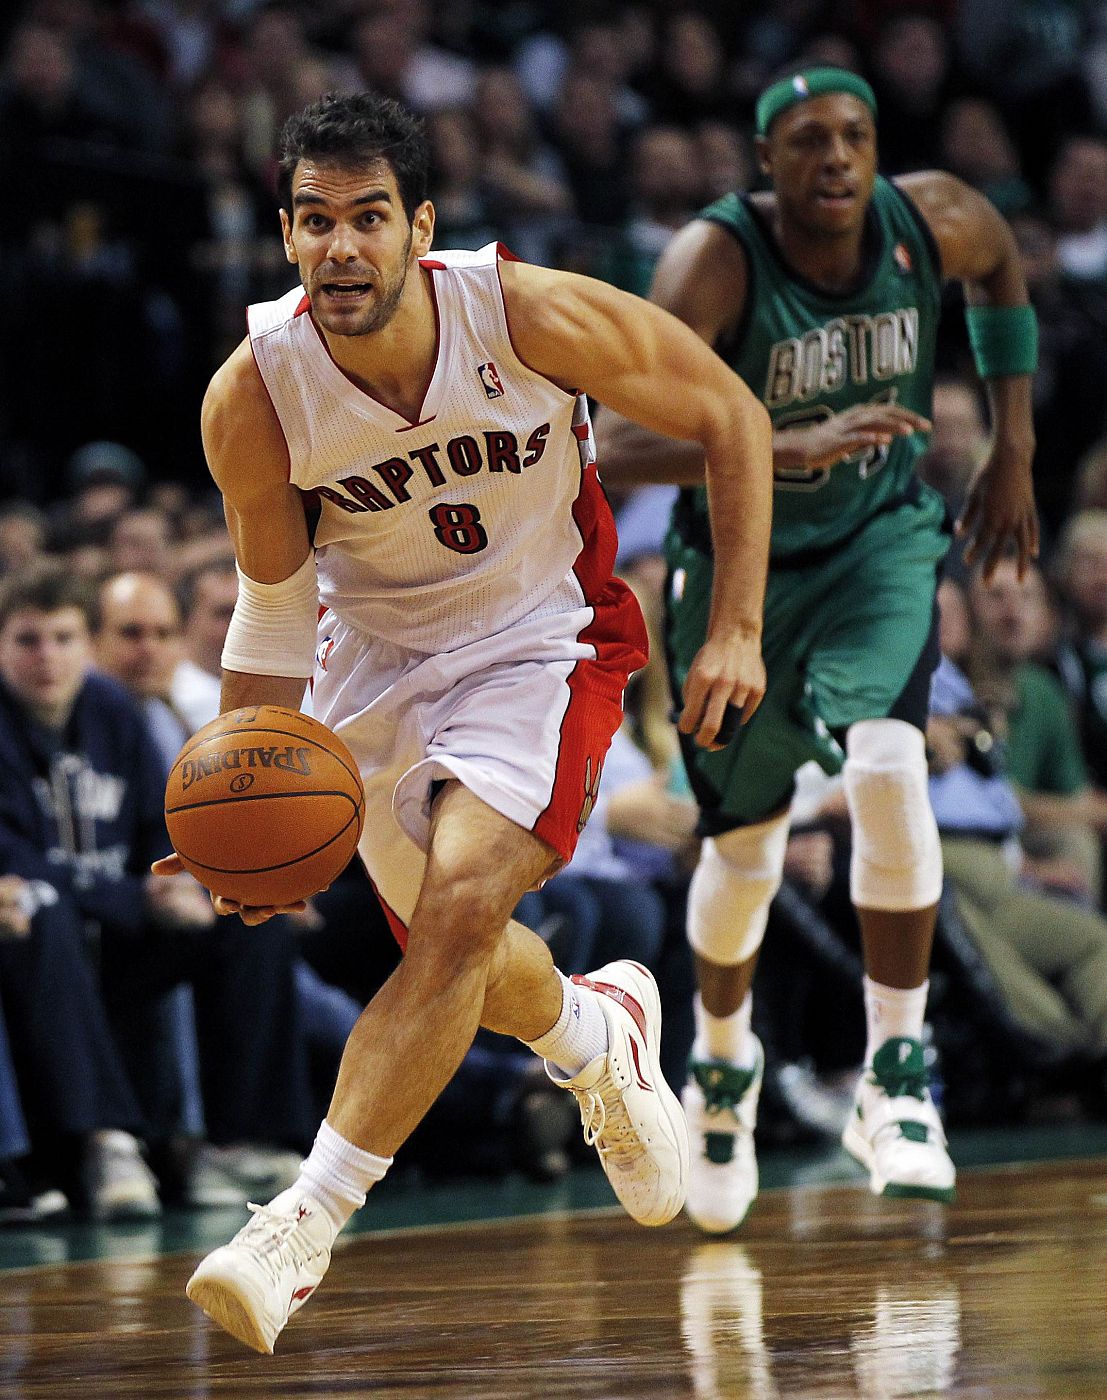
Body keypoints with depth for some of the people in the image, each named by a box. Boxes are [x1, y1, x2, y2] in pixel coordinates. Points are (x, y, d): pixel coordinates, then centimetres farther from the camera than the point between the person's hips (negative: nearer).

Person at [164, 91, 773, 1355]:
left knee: (460, 912, -24)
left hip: (540, 641, -3)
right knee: (445, 947, 18)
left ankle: (306, 1222, -22)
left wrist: (736, 626, -13)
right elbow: (273, 598, -5)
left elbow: (730, 419, -10)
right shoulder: (252, 397, -22)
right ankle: (600, 1037, 53)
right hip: (376, 651, 3)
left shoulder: (534, 319, -27)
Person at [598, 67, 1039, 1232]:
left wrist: (1013, 450, 5)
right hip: (741, 556, -1)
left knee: (887, 761, -27)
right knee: (745, 845, 10)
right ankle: (721, 1068, 40)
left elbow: (1001, 268, 10)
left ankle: (896, 1072, -16)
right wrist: (795, 447, -48)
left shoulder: (933, 223, -17)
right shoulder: (715, 260, -27)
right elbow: (619, 442, -38)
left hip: (879, 536, 1)